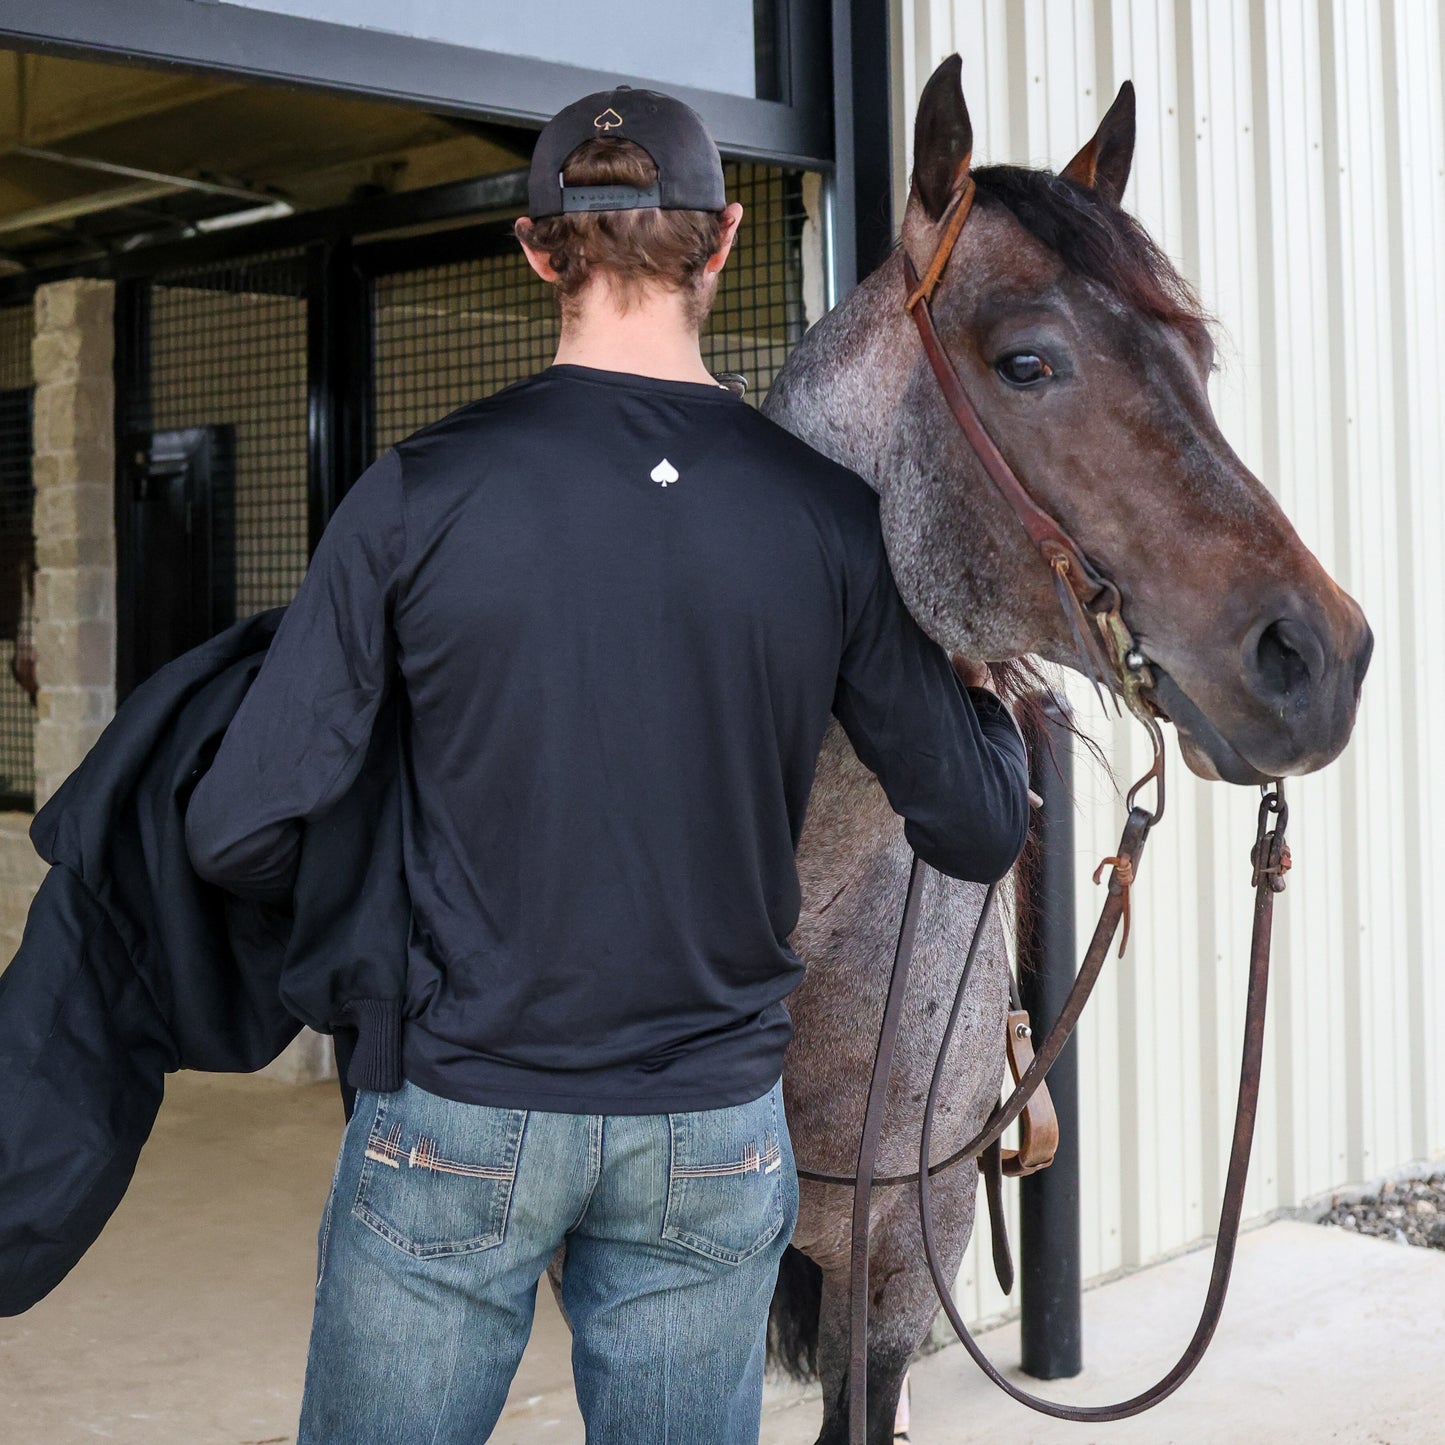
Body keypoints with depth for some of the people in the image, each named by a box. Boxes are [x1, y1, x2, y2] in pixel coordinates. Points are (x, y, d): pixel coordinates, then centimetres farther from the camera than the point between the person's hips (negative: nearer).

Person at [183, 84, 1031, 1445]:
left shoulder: (418, 492, -11)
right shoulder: (831, 517, -7)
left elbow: (241, 833, -13)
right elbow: (977, 831, -1)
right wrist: (983, 671, 18)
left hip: (456, 1119, -1)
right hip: (714, 1134, 2)